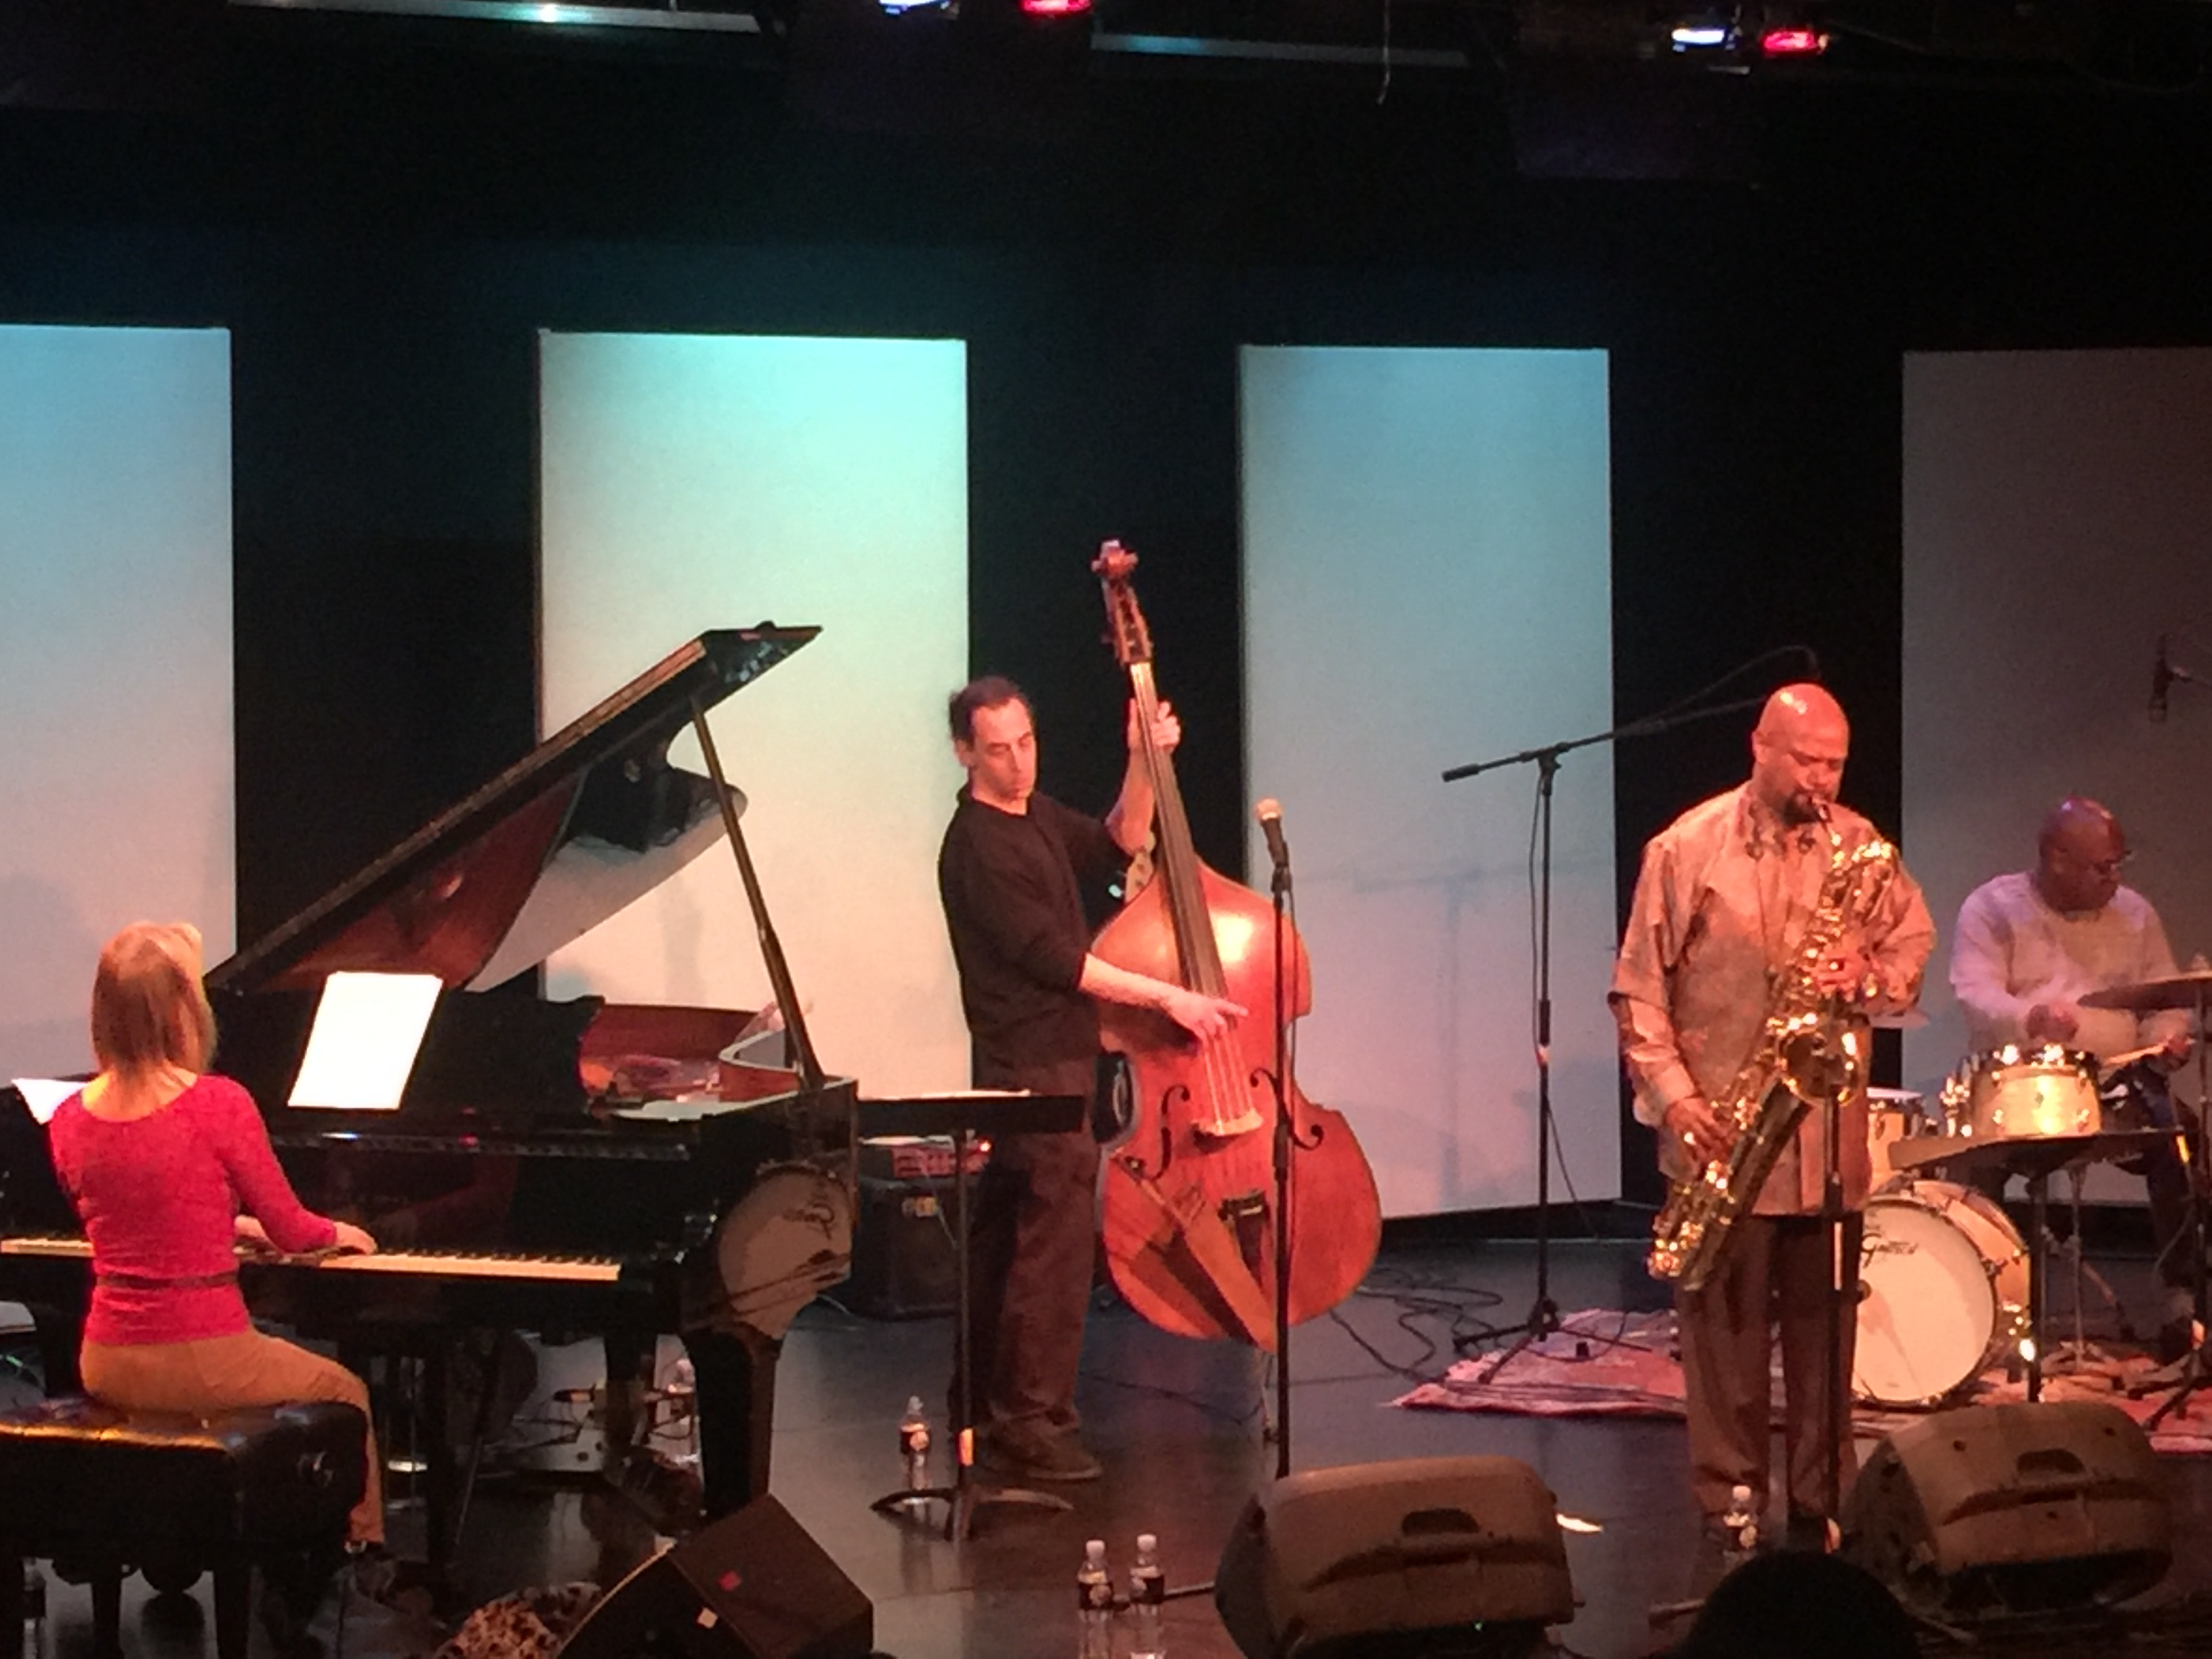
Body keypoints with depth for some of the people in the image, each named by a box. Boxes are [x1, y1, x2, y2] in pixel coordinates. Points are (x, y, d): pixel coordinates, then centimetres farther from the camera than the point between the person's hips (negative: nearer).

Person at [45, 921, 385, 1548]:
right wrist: (339, 1234, 17)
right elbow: (291, 1230, -6)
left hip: (109, 1370, 5)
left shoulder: (70, 1121, -1)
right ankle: (363, 1543, 29)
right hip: (204, 1365, -5)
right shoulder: (218, 1105, -17)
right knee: (344, 1392, 25)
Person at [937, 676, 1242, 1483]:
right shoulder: (978, 847, -18)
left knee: (1002, 1238, 15)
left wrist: (1143, 765, -1)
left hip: (1027, 1065, 10)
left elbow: (1116, 844, 15)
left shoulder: (1035, 816, 12)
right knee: (1055, 1244, -13)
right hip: (1037, 1067, -10)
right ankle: (1030, 1424, -12)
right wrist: (1169, 997, -18)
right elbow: (1055, 958, -20)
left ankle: (983, 1407, 22)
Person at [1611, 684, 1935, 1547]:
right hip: (1722, 1139, -3)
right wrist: (1672, 1094, -13)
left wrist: (1867, 977, -11)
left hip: (1830, 1135, 3)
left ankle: (1821, 1508, 16)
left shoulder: (1860, 846, 6)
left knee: (1824, 1332, 8)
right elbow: (1638, 990, -3)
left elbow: (1913, 947, 11)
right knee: (1725, 1333, 1)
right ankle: (1729, 1513, 9)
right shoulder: (1686, 850, -4)